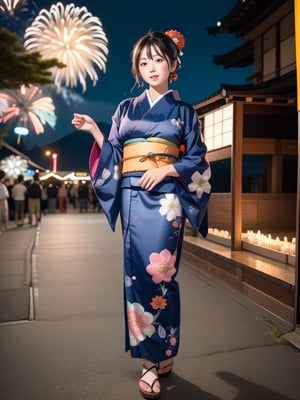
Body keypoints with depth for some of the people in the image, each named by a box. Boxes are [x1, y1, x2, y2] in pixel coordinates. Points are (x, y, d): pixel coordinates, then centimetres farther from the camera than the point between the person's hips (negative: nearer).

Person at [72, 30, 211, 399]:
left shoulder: (183, 111, 10)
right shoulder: (126, 108, 17)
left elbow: (197, 160, 5)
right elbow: (113, 156, 13)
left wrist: (166, 169, -11)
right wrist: (95, 132, -1)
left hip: (164, 197, -3)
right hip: (132, 197, 3)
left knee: (159, 272, -7)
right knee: (137, 271, 1)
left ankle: (155, 359, 5)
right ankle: (158, 356, 14)